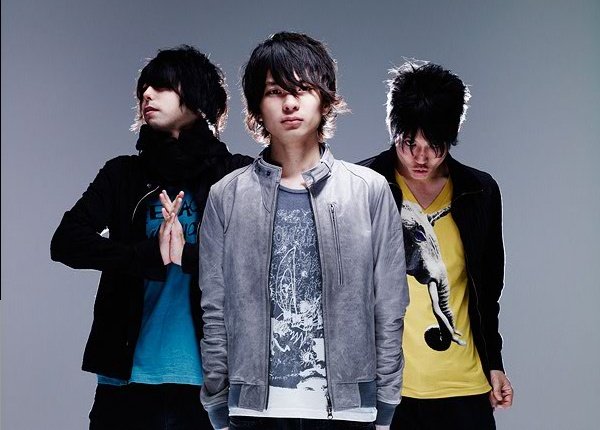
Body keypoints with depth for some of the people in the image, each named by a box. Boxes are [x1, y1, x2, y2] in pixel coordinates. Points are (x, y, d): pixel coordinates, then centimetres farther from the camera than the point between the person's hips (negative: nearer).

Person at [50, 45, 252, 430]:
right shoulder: (124, 175, 12)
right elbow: (66, 241, -1)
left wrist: (187, 254, -18)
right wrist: (151, 255, -14)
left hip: (207, 378, -2)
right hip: (128, 375, 2)